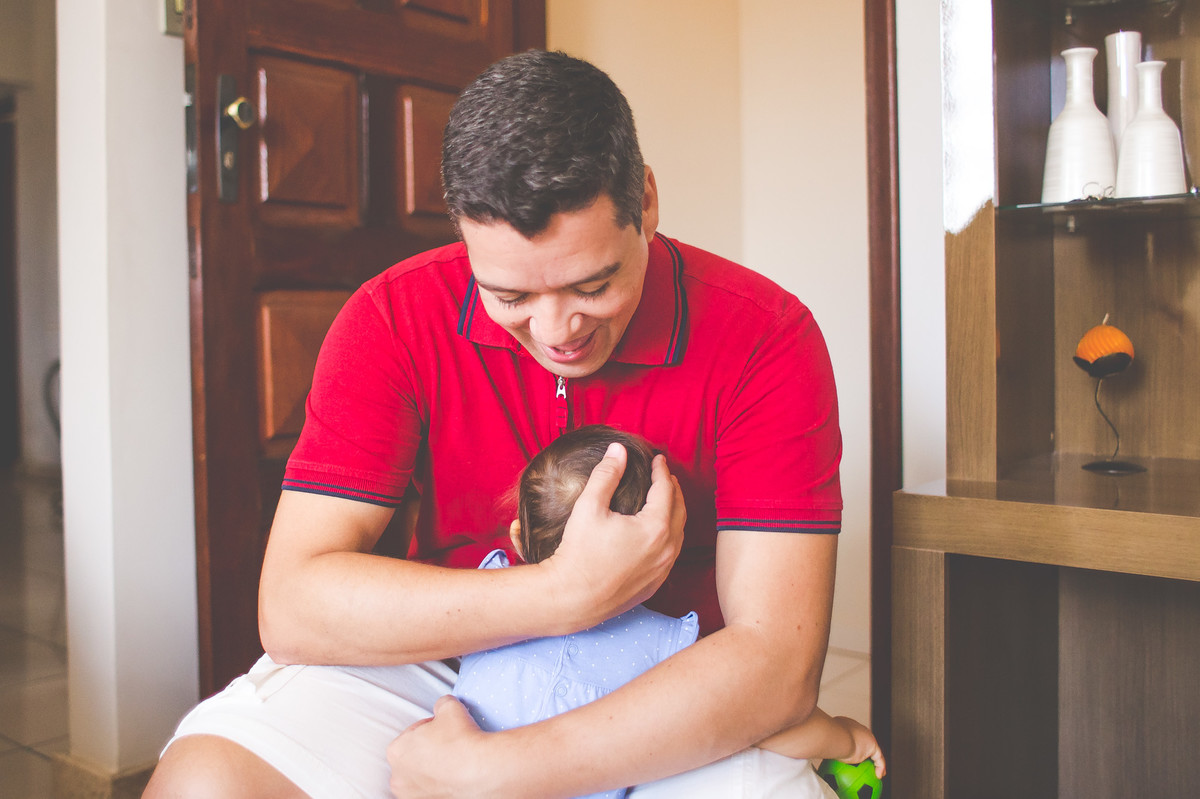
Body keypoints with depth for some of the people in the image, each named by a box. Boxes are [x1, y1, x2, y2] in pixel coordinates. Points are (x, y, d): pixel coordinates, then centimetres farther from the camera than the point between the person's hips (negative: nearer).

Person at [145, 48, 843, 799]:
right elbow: (291, 608, -18)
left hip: (659, 686, 0)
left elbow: (778, 662, -24)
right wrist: (568, 593, -29)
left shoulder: (764, 339, -17)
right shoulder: (394, 319, -12)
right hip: (437, 658, 1)